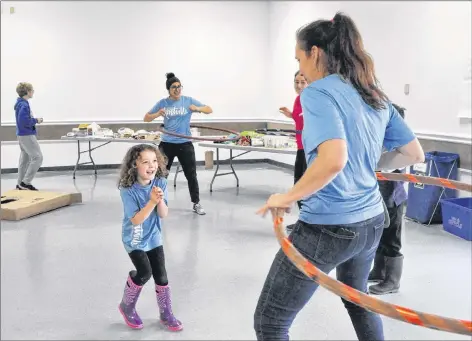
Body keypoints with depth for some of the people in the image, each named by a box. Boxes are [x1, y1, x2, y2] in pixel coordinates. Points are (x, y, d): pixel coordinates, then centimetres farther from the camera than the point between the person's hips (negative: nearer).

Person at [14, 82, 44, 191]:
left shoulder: (21, 103, 12)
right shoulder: (24, 105, -19)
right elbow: (24, 121, -25)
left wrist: (34, 120, 6)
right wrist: (36, 121, -13)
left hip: (22, 135, 10)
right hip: (27, 135, -10)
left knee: (25, 159, 15)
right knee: (37, 157, -8)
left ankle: (21, 184, 20)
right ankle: (25, 182, -5)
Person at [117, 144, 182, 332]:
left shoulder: (160, 183, -12)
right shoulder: (128, 189, -23)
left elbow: (164, 214, -12)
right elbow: (136, 220, -26)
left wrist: (160, 200, -31)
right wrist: (152, 201, -36)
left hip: (154, 237, 4)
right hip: (134, 240, -4)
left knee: (161, 275, 4)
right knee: (144, 272, -13)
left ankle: (166, 314, 25)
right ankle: (127, 306, 16)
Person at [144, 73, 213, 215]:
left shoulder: (188, 100, -1)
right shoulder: (163, 103, 0)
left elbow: (209, 110, 2)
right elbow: (146, 118, 4)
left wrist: (197, 108, -18)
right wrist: (158, 114, -16)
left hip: (185, 144, 0)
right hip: (167, 144, 1)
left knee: (191, 175, 4)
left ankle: (196, 203, 18)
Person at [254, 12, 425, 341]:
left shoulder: (318, 91, -16)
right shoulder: (377, 97, 7)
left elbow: (334, 160, -32)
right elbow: (415, 154, 12)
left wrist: (287, 197, -19)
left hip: (328, 227, -8)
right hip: (371, 221, 9)